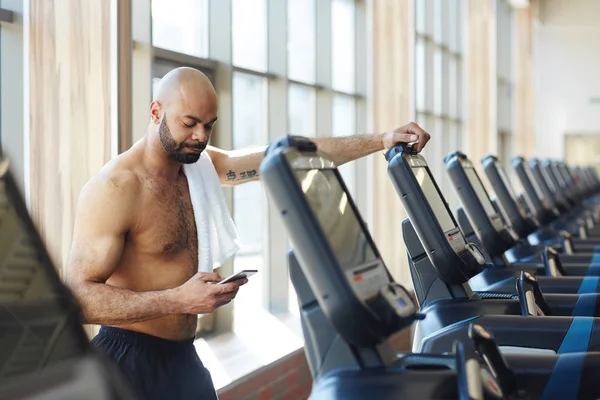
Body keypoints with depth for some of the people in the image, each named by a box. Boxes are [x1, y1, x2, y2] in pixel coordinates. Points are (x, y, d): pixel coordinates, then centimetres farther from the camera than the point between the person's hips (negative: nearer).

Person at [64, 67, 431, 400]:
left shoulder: (198, 165, 5)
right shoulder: (114, 189, -19)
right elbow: (79, 296, -24)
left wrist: (381, 140, 2)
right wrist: (180, 300, -31)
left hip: (183, 358, 8)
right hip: (132, 362, -8)